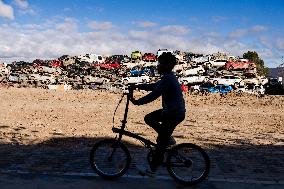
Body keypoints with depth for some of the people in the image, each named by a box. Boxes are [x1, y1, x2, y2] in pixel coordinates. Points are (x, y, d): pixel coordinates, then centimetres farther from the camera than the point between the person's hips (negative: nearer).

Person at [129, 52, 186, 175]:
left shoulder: (167, 79, -21)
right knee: (149, 118, 16)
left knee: (162, 141, 0)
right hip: (171, 110, 10)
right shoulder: (168, 77, 11)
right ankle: (167, 138, 17)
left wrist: (137, 102, -17)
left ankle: (153, 167, 14)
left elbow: (154, 95, -25)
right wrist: (137, 86, 12)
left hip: (174, 114, -10)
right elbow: (153, 86, 19)